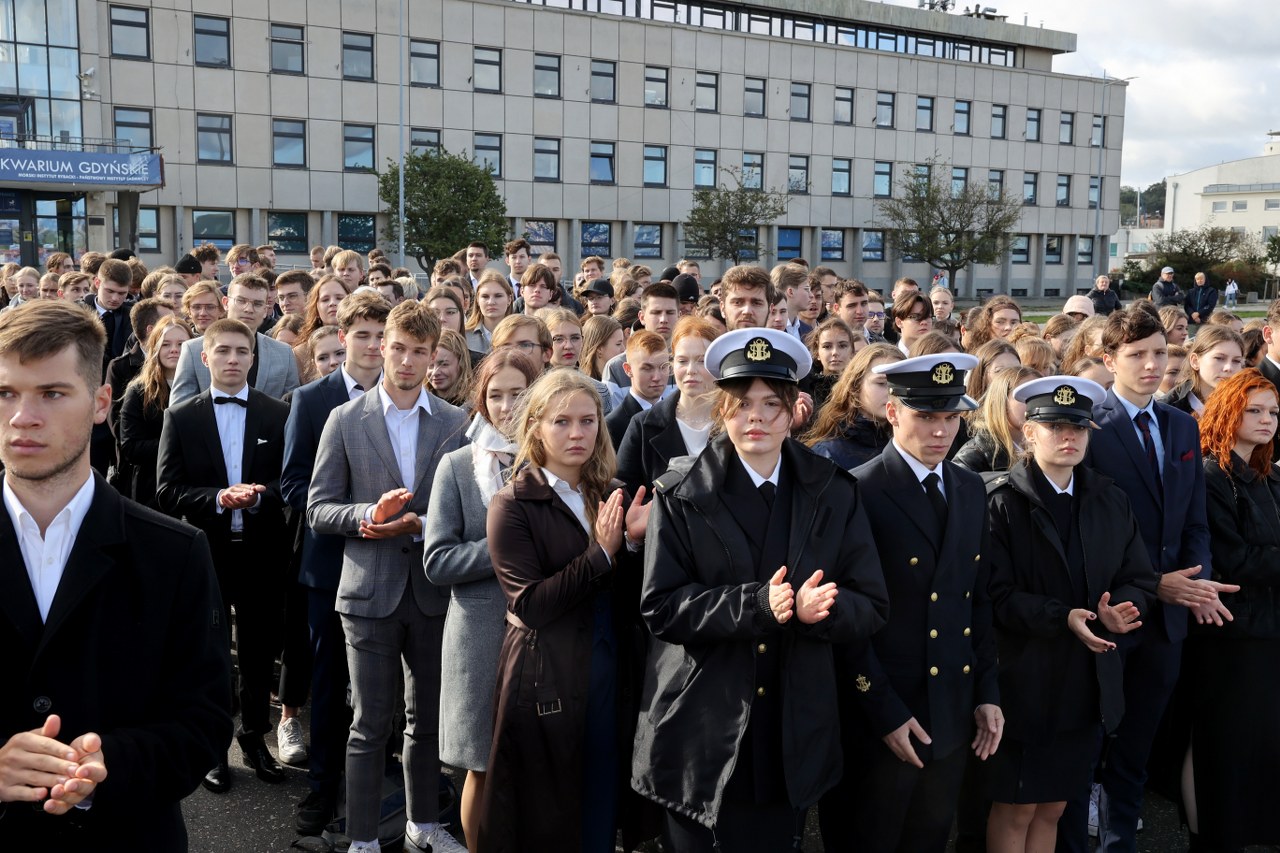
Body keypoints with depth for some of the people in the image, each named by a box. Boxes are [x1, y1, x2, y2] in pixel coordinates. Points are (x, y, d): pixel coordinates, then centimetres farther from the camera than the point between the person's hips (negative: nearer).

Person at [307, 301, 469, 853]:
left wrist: (417, 524, -16)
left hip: (433, 589, 2)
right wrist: (371, 512, -20)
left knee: (428, 717, 16)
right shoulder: (345, 420, 0)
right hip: (371, 591, -2)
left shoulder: (456, 423, 2)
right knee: (370, 724, 5)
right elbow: (318, 509, -2)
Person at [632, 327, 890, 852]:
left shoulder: (835, 494, 2)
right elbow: (660, 606, -11)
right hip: (702, 730, -2)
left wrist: (818, 609, -22)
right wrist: (755, 604, -25)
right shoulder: (680, 494, -5)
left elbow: (871, 607, 0)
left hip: (795, 734, 2)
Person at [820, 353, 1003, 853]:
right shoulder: (859, 492, -14)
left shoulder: (971, 490, 7)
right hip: (881, 718, -6)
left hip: (955, 714, 6)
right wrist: (884, 712, -15)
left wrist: (987, 693, 7)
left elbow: (979, 599, 11)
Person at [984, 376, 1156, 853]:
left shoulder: (1110, 501, 8)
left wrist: (1118, 608, -15)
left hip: (1088, 682, 5)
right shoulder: (1001, 502, -9)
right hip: (1023, 682, -5)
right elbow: (997, 594, -14)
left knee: (1052, 808, 15)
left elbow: (1140, 580, 6)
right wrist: (1062, 618, -26)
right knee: (1016, 810, 7)